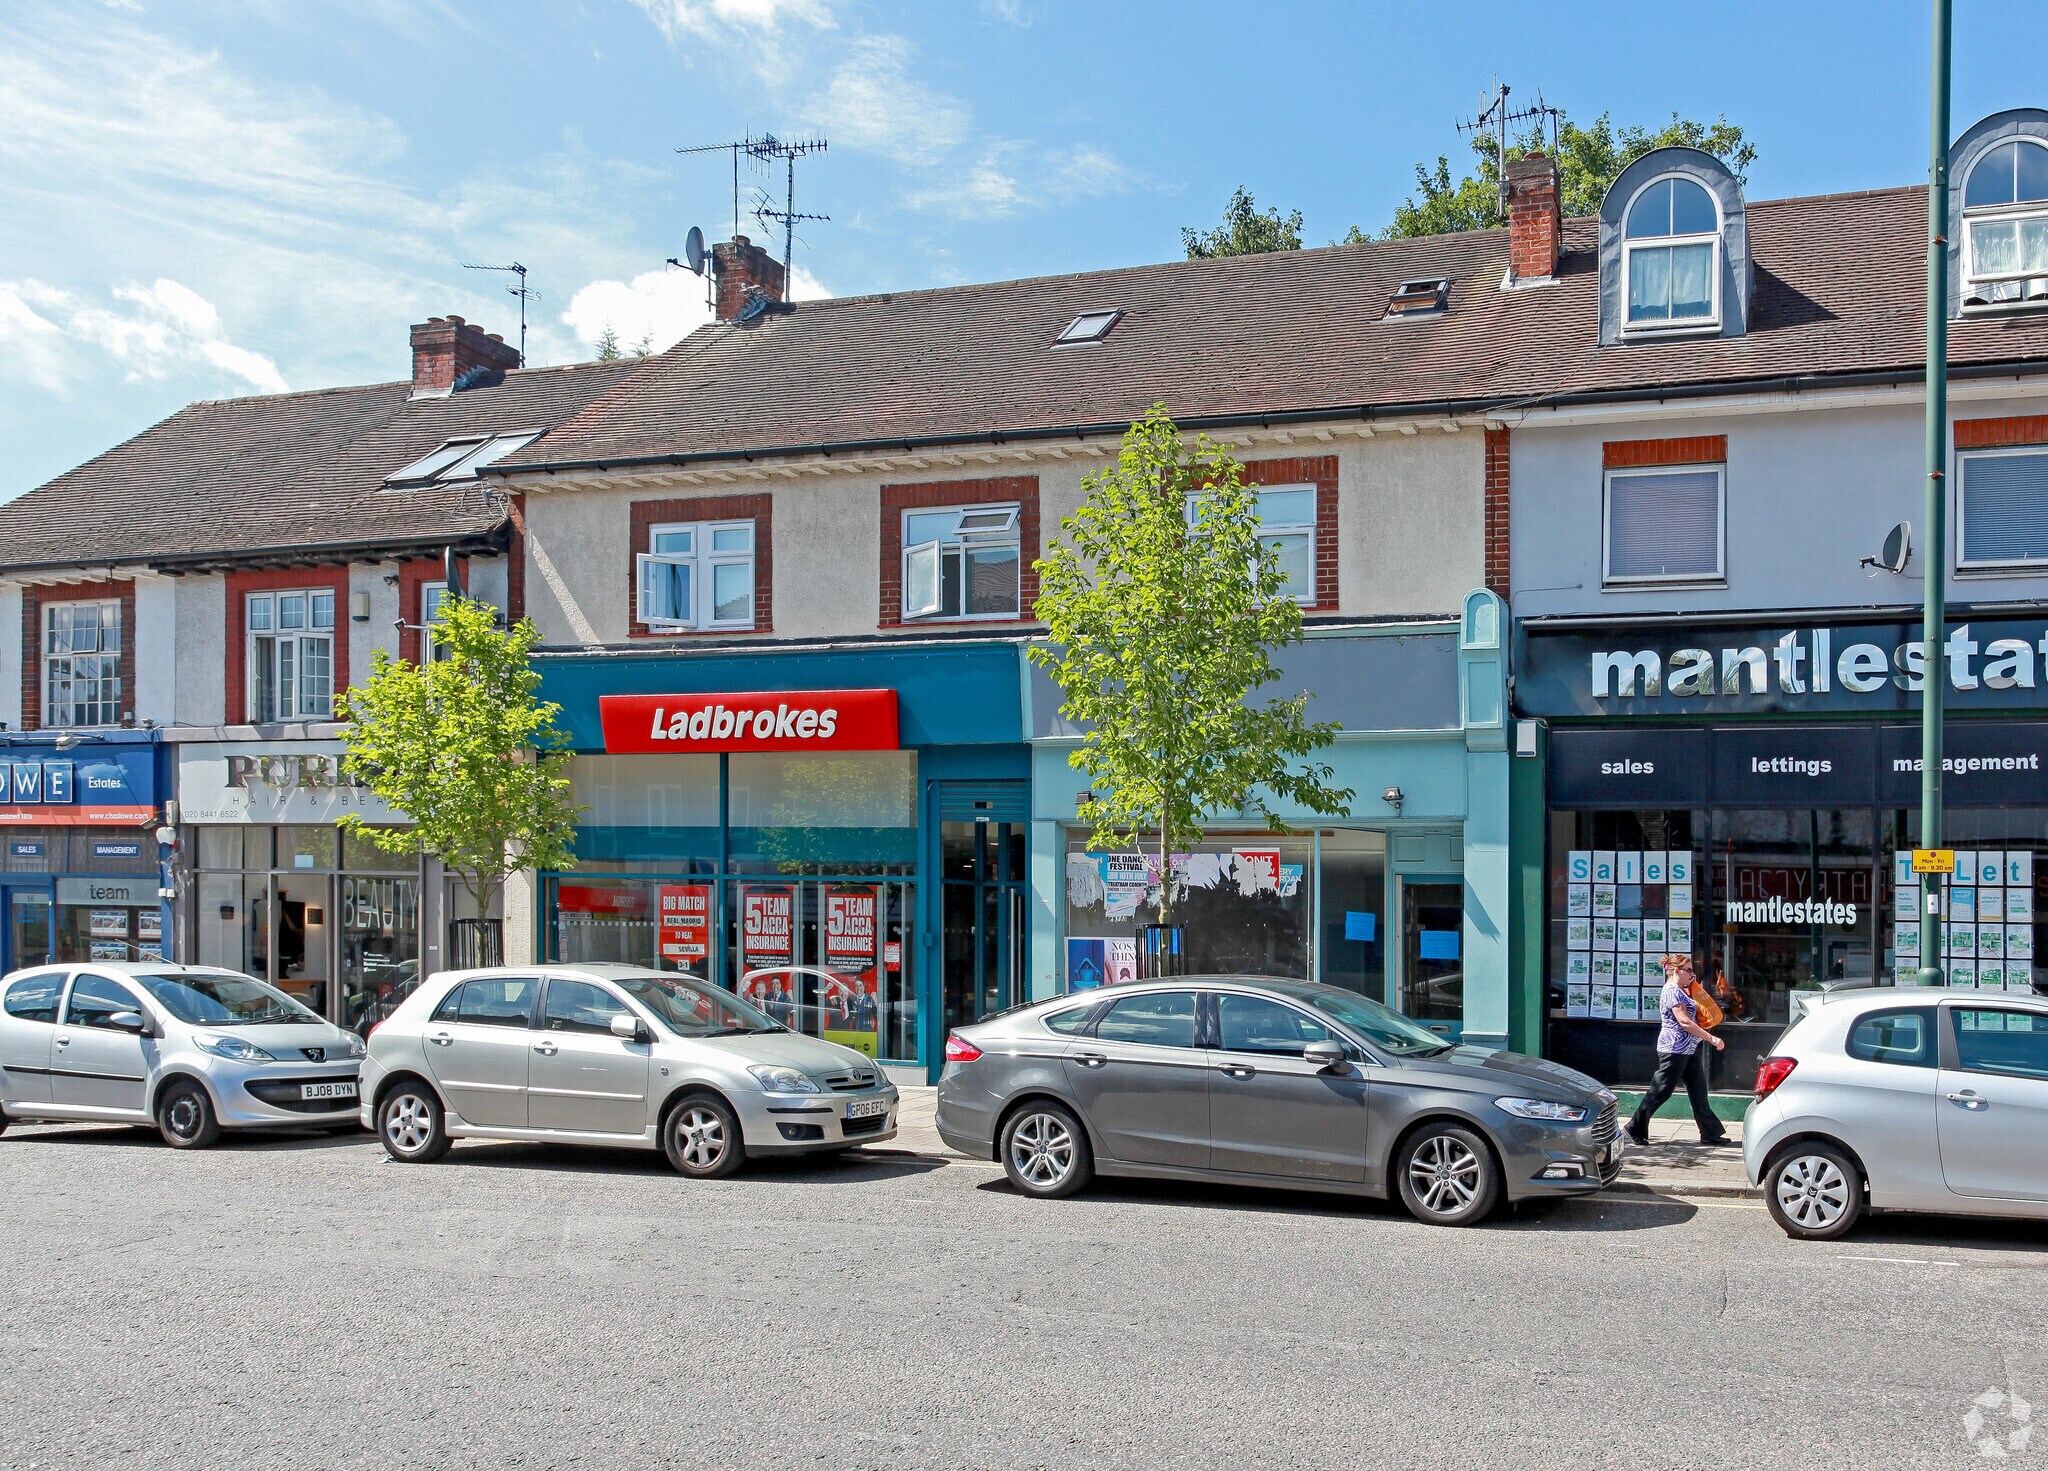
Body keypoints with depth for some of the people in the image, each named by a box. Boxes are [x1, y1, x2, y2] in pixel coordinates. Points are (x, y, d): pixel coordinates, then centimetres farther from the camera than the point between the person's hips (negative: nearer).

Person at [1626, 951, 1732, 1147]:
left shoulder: (1681, 991, 17)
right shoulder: (1672, 991, -15)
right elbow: (1684, 1022, -22)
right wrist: (1711, 1038, -23)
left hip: (1690, 1049, 10)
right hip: (1675, 1049, -10)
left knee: (1699, 1091, 8)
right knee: (1661, 1090, -3)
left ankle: (1710, 1133, 11)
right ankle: (1636, 1128, 7)